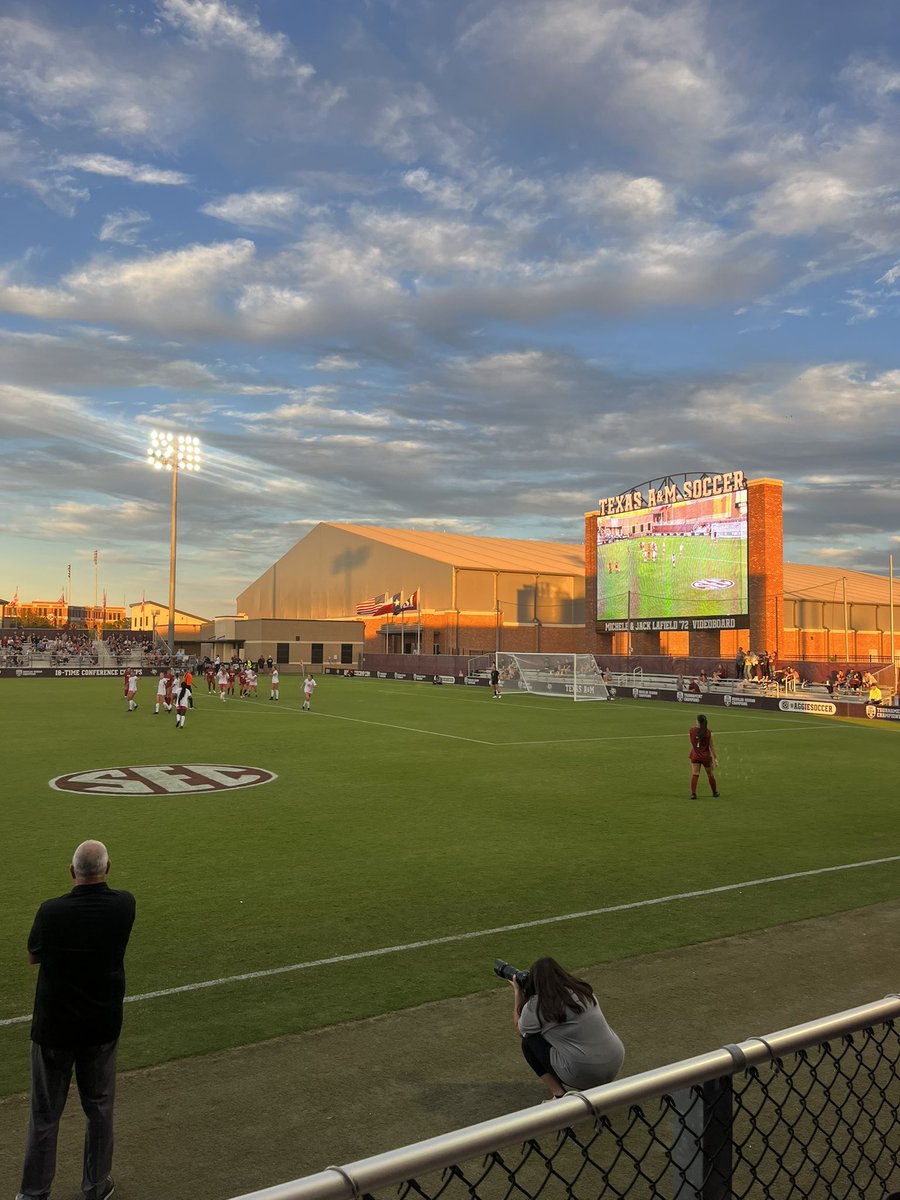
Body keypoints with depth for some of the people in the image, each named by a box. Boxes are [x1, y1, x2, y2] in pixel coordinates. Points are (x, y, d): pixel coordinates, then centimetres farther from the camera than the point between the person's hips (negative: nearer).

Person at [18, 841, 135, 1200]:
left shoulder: (52, 911, -21)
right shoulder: (124, 905, -14)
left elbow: (33, 956, -1)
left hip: (54, 1026, -2)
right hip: (103, 1025, 2)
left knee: (45, 1115, 14)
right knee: (99, 1107, 19)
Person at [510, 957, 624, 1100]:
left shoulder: (536, 1006, -7)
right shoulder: (583, 989, 9)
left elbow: (520, 1031, 13)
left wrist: (517, 992, 18)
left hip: (583, 1074, -7)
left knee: (529, 1041, 10)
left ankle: (559, 1096, 1)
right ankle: (598, 1086, 18)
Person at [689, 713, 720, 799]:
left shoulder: (692, 731, -9)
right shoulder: (708, 732, -11)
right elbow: (711, 746, -5)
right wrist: (715, 758, 2)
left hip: (695, 756, 0)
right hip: (706, 756, 0)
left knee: (694, 774, 0)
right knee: (710, 774, 17)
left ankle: (693, 793, -11)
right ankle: (715, 792, 33)